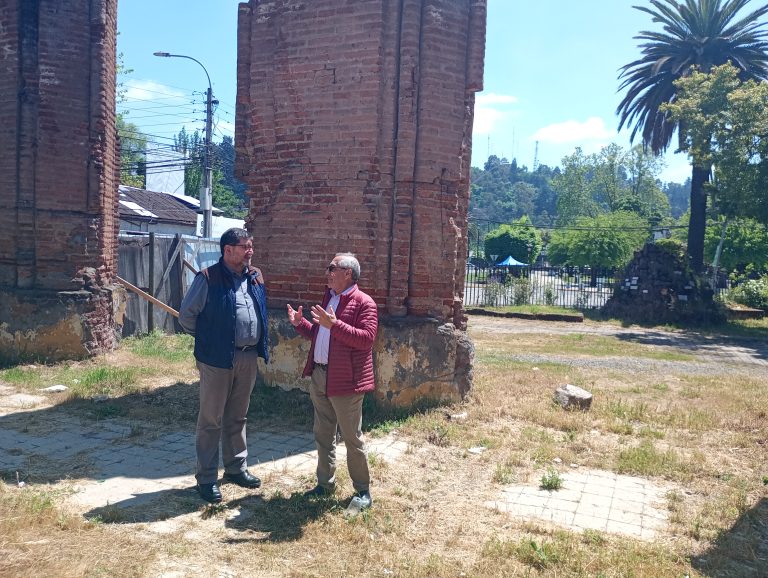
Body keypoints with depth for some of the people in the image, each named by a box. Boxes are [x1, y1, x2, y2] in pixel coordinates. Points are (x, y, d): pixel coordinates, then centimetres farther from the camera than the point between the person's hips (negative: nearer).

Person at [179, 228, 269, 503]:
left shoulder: (255, 277, 8)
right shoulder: (208, 278, -11)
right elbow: (186, 315, -7)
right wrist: (207, 338, 3)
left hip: (249, 357, 6)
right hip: (217, 359, -6)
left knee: (237, 417, 18)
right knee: (211, 420, 4)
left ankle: (236, 467, 31)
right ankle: (206, 478, 15)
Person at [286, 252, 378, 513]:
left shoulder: (364, 303, -13)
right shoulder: (329, 298, 15)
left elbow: (366, 339, -24)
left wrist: (334, 324, -30)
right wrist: (300, 323, 6)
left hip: (345, 381, -8)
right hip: (319, 376, 8)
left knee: (352, 438, 3)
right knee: (323, 435, 17)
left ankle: (363, 491, 17)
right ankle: (325, 484, 32)